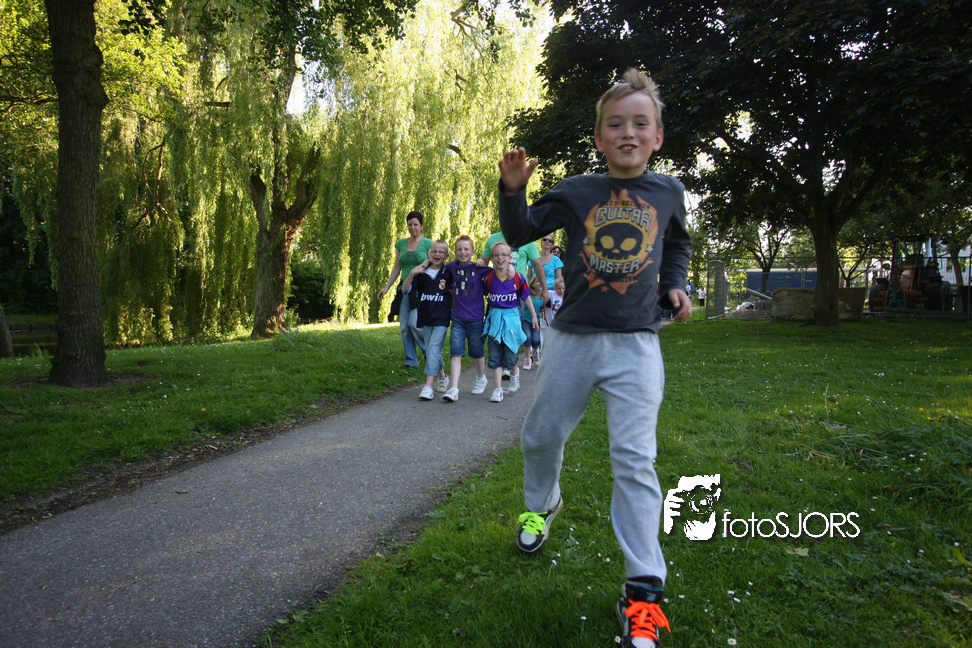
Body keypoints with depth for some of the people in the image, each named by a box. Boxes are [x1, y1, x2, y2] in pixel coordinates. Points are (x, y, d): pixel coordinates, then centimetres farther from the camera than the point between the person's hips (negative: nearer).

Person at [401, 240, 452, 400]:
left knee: (433, 349, -14)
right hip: (425, 318, 4)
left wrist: (454, 291, -6)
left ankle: (428, 386, -16)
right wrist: (411, 274, -18)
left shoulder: (449, 274, -1)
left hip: (441, 319, -4)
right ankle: (442, 376, 36)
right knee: (430, 351, 13)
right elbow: (405, 290, -5)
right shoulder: (422, 273, 3)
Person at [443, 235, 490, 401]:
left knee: (477, 351, 14)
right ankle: (453, 389, -11)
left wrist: (481, 264, -13)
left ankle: (481, 378, 39)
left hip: (475, 317, -2)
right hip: (457, 318, 2)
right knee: (455, 353, -7)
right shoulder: (452, 266, 4)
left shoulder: (478, 268, -5)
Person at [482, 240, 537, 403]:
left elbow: (526, 297, 7)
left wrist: (534, 316, 9)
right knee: (495, 356, -1)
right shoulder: (488, 278, 0)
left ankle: (514, 372, 36)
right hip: (494, 317, 2)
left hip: (511, 316, -1)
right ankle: (498, 389, 4)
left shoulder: (518, 277, -3)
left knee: (510, 355, 1)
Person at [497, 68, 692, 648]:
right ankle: (542, 505, 47)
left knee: (635, 458, -5)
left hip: (637, 344, -1)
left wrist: (675, 285, 7)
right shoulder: (577, 191, 0)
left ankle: (643, 588, 4)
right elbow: (520, 234, 1)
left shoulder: (668, 192, 4)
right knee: (542, 434, 14)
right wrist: (513, 188, -16)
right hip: (573, 338, 1)